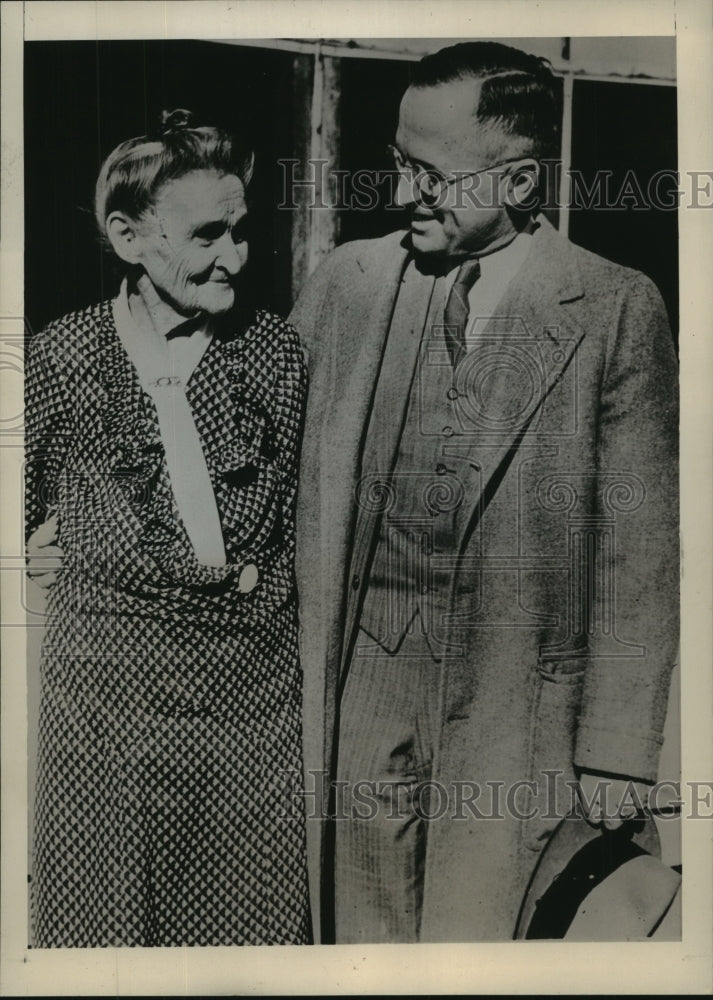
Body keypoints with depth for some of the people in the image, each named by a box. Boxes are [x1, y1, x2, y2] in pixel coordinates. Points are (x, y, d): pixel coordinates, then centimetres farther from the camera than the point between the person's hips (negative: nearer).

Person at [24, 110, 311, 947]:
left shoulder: (277, 354, -2)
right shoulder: (56, 361, -4)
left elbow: (302, 517, 4)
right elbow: (24, 516, 8)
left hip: (253, 680, 1)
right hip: (102, 685, 0)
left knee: (250, 910, 14)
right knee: (102, 911, 16)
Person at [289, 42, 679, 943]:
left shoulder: (616, 311, -5)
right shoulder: (346, 282, 3)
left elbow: (640, 550, -4)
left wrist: (617, 744, -4)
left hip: (511, 702, -2)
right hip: (358, 680, 3)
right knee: (361, 939, 14)